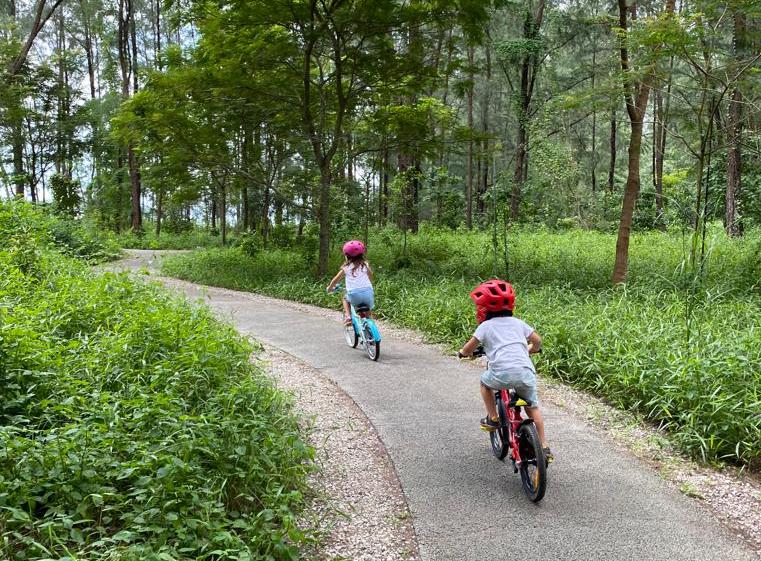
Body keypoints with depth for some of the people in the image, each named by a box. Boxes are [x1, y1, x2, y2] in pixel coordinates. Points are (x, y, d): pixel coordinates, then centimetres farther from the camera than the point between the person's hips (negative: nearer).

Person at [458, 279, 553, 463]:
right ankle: (544, 447, 20)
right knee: (532, 407, 22)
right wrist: (530, 349, 45)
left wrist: (464, 352, 31)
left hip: (503, 373, -3)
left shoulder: (486, 326, 11)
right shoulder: (517, 322, 21)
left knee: (485, 382, 29)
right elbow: (537, 340, 23)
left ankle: (492, 418, 26)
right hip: (526, 372, 4)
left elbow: (468, 348, 8)